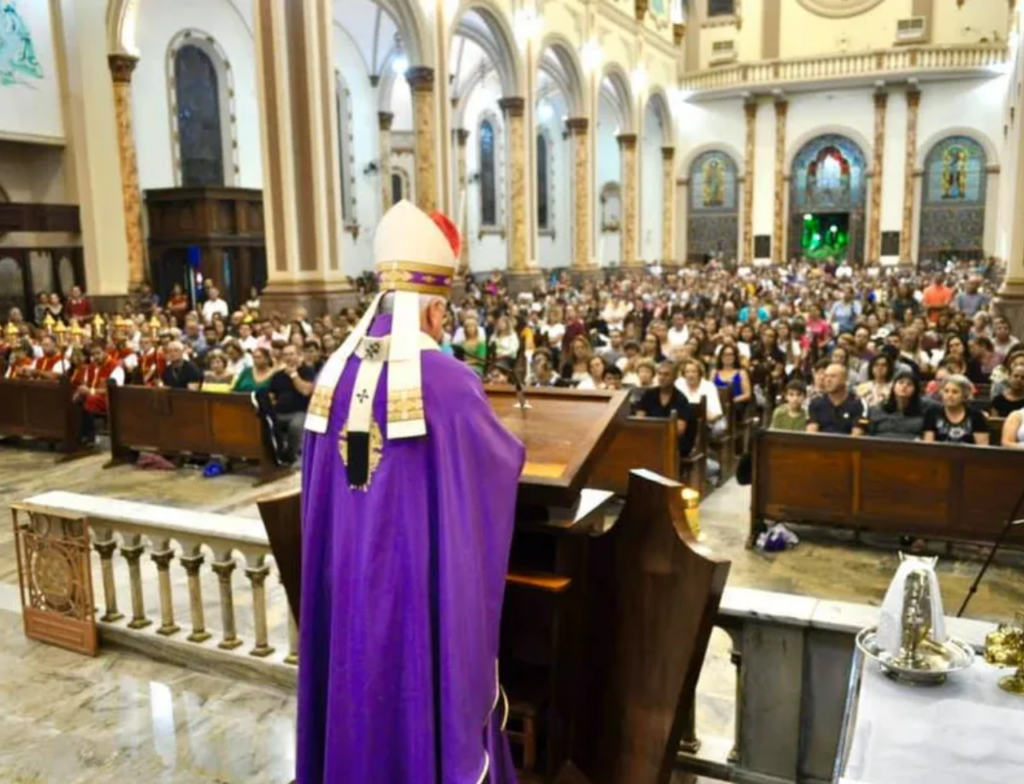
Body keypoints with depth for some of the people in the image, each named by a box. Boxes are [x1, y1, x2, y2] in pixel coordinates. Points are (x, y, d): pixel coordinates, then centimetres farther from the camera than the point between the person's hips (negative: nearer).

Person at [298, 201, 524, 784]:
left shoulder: (336, 373, -1)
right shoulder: (447, 380, -20)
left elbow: (322, 483, 10)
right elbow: (507, 462, -6)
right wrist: (484, 429, 16)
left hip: (348, 575, 6)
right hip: (423, 577, -5)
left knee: (359, 684, 21)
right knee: (425, 689, 12)